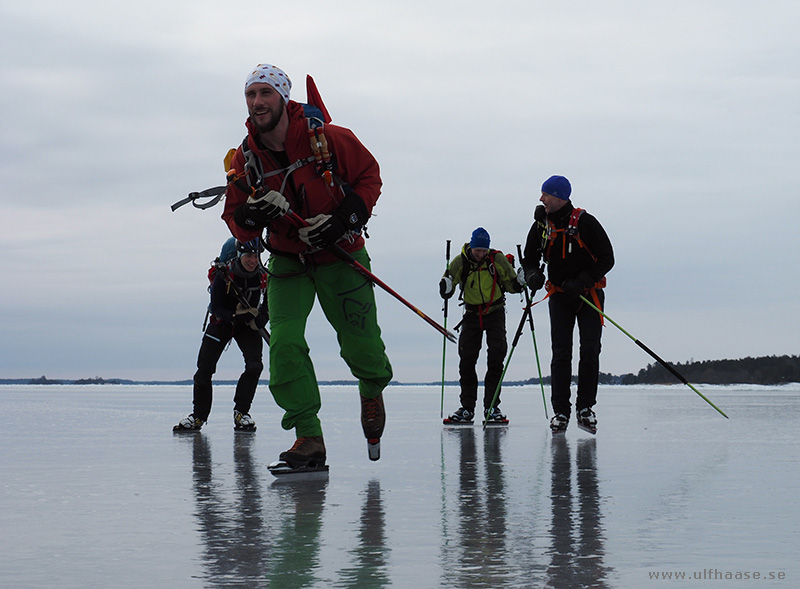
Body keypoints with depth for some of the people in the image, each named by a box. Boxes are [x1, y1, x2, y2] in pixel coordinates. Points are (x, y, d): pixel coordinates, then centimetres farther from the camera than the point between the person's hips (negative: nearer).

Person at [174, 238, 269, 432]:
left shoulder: (263, 276, -17)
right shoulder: (223, 275, -25)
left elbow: (269, 302, 0)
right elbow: (217, 308, -20)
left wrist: (261, 318, -20)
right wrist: (236, 316, -37)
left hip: (248, 325, 1)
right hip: (222, 322, -1)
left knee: (255, 365, -19)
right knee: (204, 368, -7)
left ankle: (241, 412, -4)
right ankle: (198, 415, 9)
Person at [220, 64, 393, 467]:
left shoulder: (329, 139, -18)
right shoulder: (245, 159, -8)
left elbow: (369, 176, -6)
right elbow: (238, 225, -3)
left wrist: (344, 220, -20)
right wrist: (252, 215, -27)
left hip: (341, 257, -2)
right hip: (287, 263, 2)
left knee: (359, 345, 4)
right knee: (284, 342, -16)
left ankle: (372, 391, 41)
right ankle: (309, 437, -10)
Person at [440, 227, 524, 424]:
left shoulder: (498, 259, -11)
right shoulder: (460, 262, -11)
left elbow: (510, 285, -1)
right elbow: (446, 287, -5)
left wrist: (520, 283, -21)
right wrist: (446, 288, -27)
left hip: (495, 312, -1)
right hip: (472, 314, 1)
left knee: (496, 356, -11)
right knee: (466, 359, -3)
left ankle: (491, 406, -4)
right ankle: (467, 407, 7)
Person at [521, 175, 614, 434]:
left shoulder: (586, 223, -14)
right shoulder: (541, 225, -1)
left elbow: (607, 259, -11)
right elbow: (530, 257, 10)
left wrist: (581, 281, -22)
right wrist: (532, 275, -13)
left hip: (589, 294, -3)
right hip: (559, 296, 3)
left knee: (590, 351, -5)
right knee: (561, 354, -3)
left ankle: (585, 408, 5)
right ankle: (560, 412, -1)